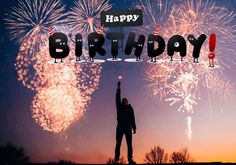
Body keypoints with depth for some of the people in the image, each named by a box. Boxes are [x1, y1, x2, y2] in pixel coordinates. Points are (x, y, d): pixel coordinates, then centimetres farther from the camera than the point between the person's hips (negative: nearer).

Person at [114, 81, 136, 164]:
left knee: (129, 143, -7)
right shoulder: (119, 107, 15)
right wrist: (119, 87, 11)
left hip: (128, 127, 0)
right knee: (118, 143, -7)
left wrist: (134, 128, 0)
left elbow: (132, 118, 9)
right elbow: (117, 98, 10)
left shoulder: (129, 108, 15)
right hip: (120, 126, 0)